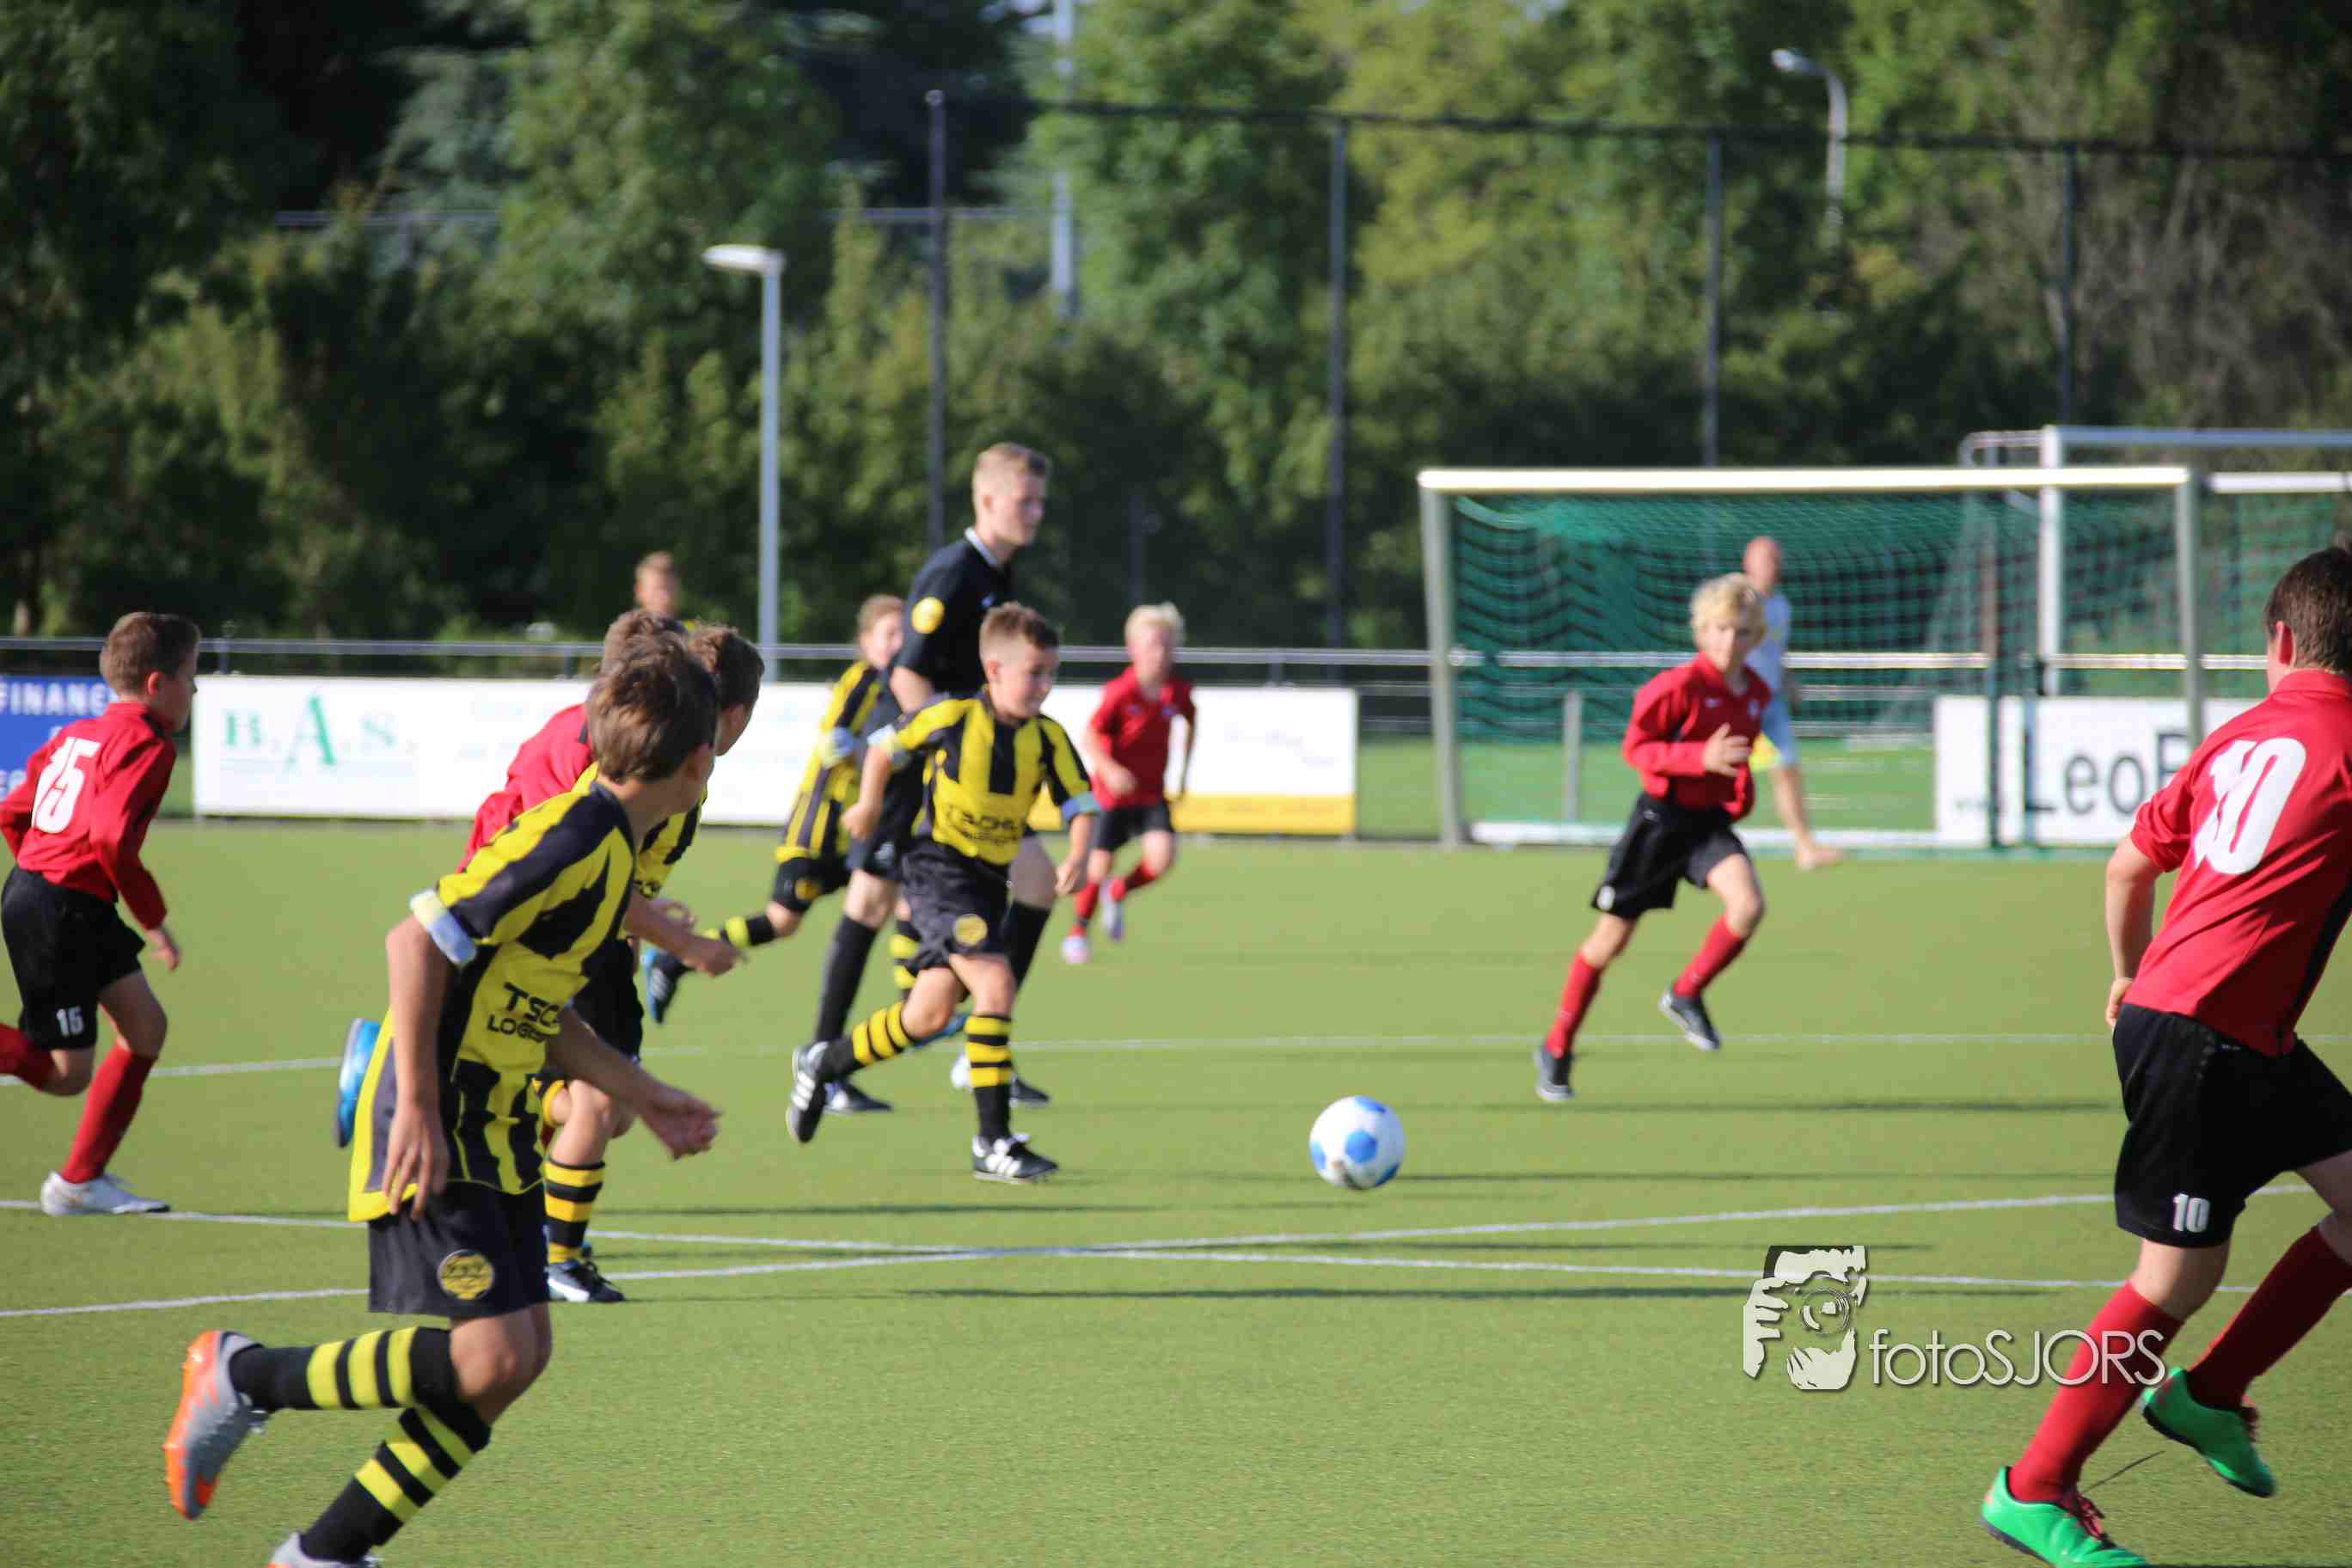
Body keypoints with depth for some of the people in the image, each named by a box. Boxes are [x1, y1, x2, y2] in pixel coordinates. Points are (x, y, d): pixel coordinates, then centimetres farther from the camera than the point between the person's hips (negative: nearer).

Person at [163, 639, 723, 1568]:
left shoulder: (610, 844, 12)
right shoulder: (576, 839, -19)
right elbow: (418, 941, -23)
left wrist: (645, 1098, 24)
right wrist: (418, 1109, -23)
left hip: (489, 1137, 10)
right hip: (433, 1135, -10)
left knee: (523, 1351, 4)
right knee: (489, 1353, -17)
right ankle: (244, 1377, -1)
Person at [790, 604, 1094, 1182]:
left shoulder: (1048, 739, -3)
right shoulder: (950, 718, -12)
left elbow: (1080, 802, -5)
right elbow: (886, 746, 6)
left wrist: (1078, 856, -22)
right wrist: (869, 804, 5)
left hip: (991, 878, 6)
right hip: (939, 867, -6)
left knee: (930, 1013, 11)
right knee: (995, 983, -22)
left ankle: (822, 1064, 36)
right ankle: (994, 1142, -21)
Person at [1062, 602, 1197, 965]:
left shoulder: (1178, 692, -5)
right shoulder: (1120, 693, -19)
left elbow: (1191, 722, 16)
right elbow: (1091, 735, -15)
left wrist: (1184, 770, 15)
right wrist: (1110, 769, -31)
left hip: (1153, 792, 3)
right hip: (1115, 789, -3)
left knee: (1161, 859, -15)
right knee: (1100, 867, 0)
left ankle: (1118, 893, 16)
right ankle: (1077, 932, 23)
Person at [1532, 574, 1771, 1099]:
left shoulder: (1757, 694, 3)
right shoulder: (1681, 685, -18)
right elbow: (1636, 747, -17)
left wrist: (1741, 787, 7)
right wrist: (1702, 759, -27)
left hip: (1711, 820, 5)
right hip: (1660, 818, -5)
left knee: (1748, 904, -24)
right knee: (1612, 939, 5)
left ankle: (1687, 995, 0)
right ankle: (1557, 1047, 22)